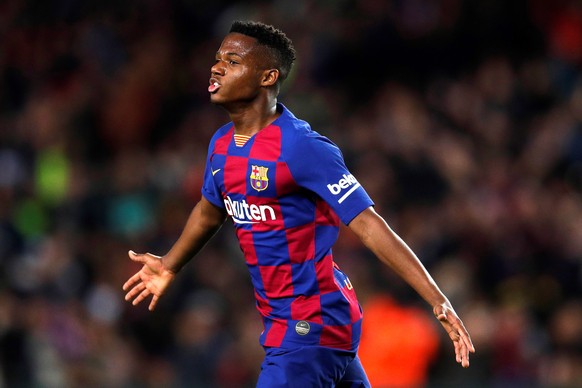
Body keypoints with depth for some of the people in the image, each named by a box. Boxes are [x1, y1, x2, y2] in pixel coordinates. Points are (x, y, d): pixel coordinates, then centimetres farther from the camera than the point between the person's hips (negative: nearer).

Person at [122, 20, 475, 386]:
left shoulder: (302, 148, -21)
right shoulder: (222, 144, 4)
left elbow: (369, 225, -24)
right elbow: (210, 210, 25)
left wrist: (438, 301, -28)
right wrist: (169, 266, 39)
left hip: (311, 327, -8)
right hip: (280, 317, 8)